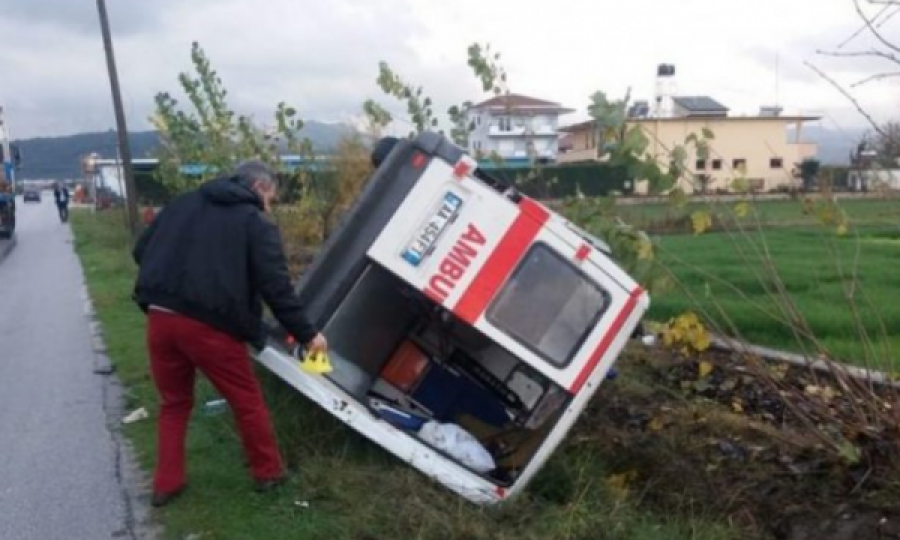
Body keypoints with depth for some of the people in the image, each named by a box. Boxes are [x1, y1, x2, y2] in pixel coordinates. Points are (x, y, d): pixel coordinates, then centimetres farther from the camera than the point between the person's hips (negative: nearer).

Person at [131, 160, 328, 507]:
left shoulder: (184, 203, 18)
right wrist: (307, 334, 2)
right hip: (208, 324, -5)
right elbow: (276, 287, -5)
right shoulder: (256, 223, 1)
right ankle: (268, 472, 24)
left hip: (160, 316, 6)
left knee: (173, 402, 22)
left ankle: (166, 484, 26)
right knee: (247, 401, 12)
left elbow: (141, 250, 21)